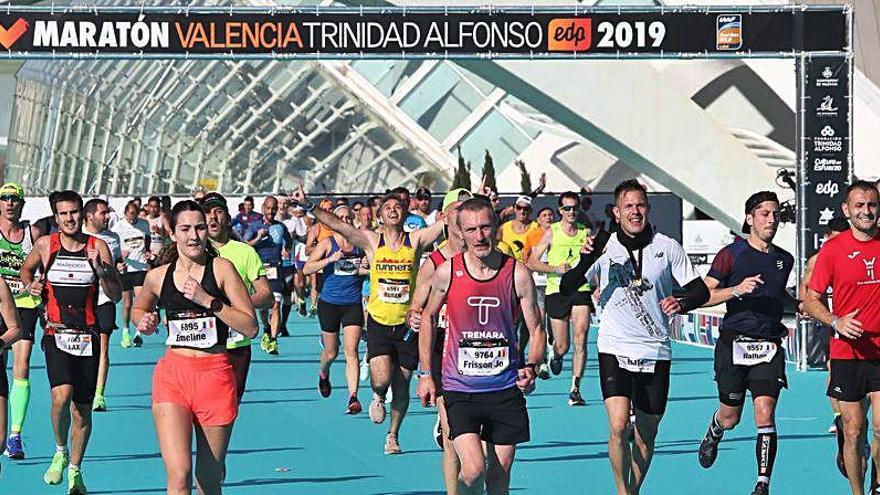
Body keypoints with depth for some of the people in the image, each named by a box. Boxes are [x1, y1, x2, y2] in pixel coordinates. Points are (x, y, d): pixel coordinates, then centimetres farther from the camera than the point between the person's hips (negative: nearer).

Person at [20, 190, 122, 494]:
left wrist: (101, 270, -16)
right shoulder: (45, 245, 1)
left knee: (83, 409, 6)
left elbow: (116, 296, 1)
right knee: (61, 395, -24)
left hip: (87, 336, 1)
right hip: (56, 334, -1)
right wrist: (30, 284, 1)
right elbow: (26, 268, 23)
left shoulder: (98, 247, 0)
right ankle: (60, 452, 3)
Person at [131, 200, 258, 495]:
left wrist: (208, 300, -15)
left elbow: (251, 327, -6)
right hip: (172, 375, 0)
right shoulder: (158, 276, 6)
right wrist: (145, 322, 5)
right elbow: (138, 308, 28)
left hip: (216, 375, 0)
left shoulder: (221, 269, -1)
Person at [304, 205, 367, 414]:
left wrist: (368, 269, -3)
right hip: (329, 304, -1)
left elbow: (368, 267, 21)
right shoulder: (327, 244, -3)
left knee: (351, 351, -12)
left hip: (353, 304, 1)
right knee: (331, 352, 11)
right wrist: (330, 259, -24)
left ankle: (353, 397, -16)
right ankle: (323, 374, 46)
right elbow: (307, 268, -12)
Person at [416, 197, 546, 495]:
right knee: (473, 470, -17)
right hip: (460, 389, -1)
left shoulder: (518, 274, -5)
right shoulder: (447, 272, -4)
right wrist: (425, 374, 8)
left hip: (505, 389, 1)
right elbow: (428, 317, 12)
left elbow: (536, 329, 3)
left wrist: (531, 367, -16)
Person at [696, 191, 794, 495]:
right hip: (734, 343, -2)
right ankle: (712, 436, 46)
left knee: (765, 413, -13)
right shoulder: (732, 254, -3)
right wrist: (737, 290, -20)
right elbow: (704, 296, -6)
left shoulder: (785, 260, 12)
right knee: (730, 418, 10)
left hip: (769, 347, 2)